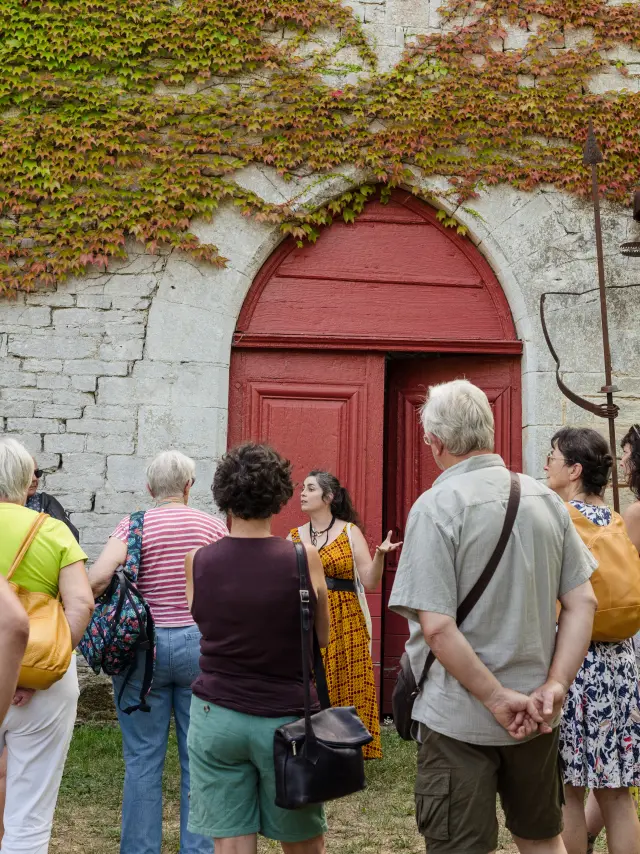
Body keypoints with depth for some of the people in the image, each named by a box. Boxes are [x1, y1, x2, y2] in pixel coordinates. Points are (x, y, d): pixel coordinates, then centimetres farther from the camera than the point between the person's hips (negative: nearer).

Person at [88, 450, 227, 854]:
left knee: (143, 758, 8)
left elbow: (98, 578, -18)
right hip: (200, 644, 1)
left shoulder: (135, 525, -5)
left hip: (144, 644, -1)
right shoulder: (213, 525, 0)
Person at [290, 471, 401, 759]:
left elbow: (370, 583, -5)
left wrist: (380, 555, -21)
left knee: (344, 691, 0)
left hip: (343, 626, -2)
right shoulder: (294, 536, 9)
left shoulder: (350, 532, 0)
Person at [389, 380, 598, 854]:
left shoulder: (438, 505, -16)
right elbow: (583, 603, 0)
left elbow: (437, 627, -22)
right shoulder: (544, 498, 1)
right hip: (538, 715, 5)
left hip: (460, 720, -5)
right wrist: (554, 688, -4)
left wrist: (498, 699, -15)